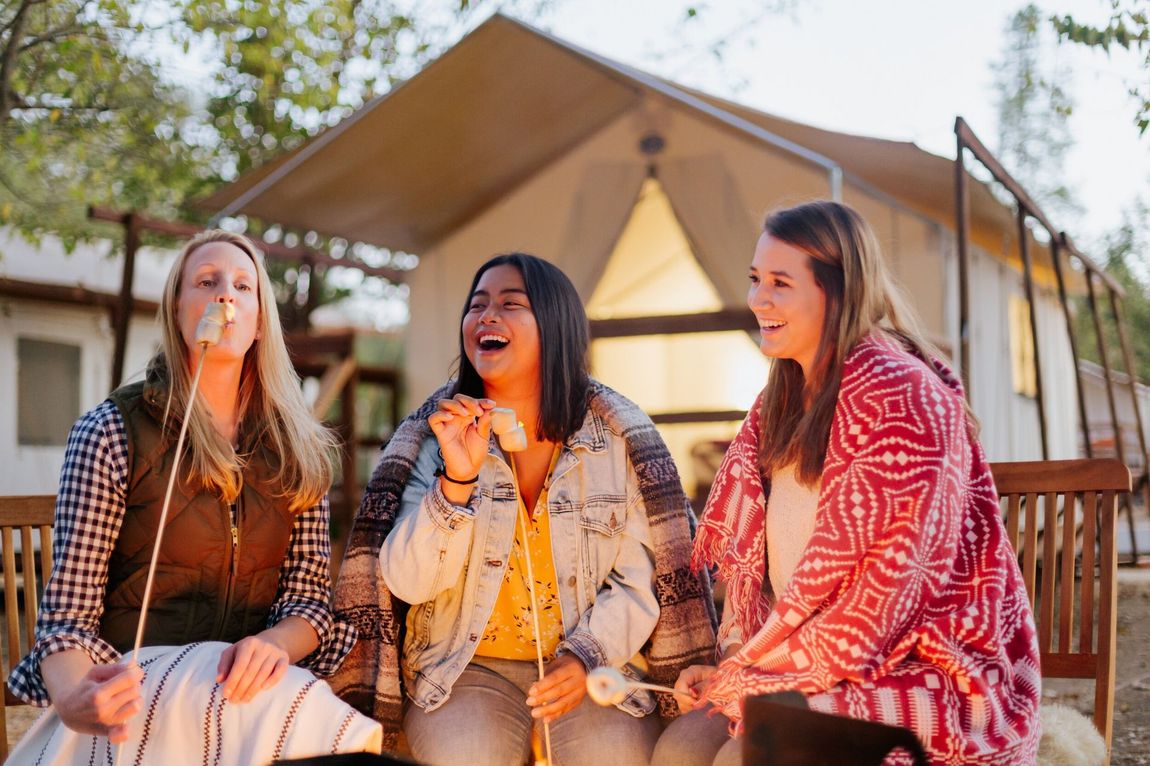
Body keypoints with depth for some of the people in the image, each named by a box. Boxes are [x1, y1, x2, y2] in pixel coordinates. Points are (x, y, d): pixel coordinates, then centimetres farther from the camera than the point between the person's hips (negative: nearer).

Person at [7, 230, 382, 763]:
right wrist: (73, 697, -27)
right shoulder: (110, 432, -2)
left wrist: (275, 644, -18)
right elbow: (68, 613, -4)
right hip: (136, 686, -4)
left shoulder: (297, 449, 9)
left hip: (244, 680, 4)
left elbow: (309, 596, 7)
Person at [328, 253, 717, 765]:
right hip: (468, 665, 0)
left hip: (593, 667, 1)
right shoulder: (436, 433, 1)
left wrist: (586, 656, -18)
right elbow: (408, 583, -8)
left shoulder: (619, 436, 0)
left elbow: (639, 581, -1)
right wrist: (456, 479, -21)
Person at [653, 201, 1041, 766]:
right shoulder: (782, 401, 11)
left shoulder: (899, 396, -16)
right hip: (802, 662, 8)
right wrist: (731, 663, 1)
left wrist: (747, 672, -13)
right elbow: (751, 551, 15)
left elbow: (880, 591, -20)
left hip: (919, 670, -7)